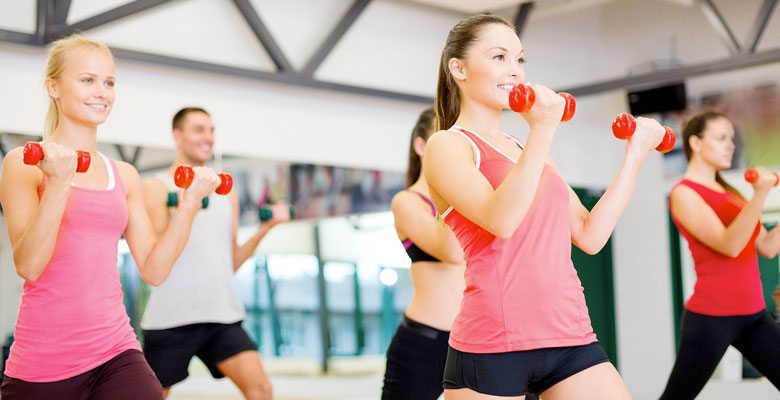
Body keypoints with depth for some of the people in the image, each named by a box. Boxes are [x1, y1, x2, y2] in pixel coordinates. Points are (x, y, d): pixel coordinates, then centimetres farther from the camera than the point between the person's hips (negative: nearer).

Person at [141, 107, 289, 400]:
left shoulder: (226, 192, 15)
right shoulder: (157, 187, 1)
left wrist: (264, 228, 3)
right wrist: (180, 213, -21)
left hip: (222, 313, 4)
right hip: (171, 317, -3)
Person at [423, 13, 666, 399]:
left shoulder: (531, 150, 19)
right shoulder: (447, 145, -1)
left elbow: (590, 235, 13)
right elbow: (500, 221, -19)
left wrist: (634, 154, 15)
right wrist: (541, 132, -24)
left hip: (570, 336, 6)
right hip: (492, 345, -5)